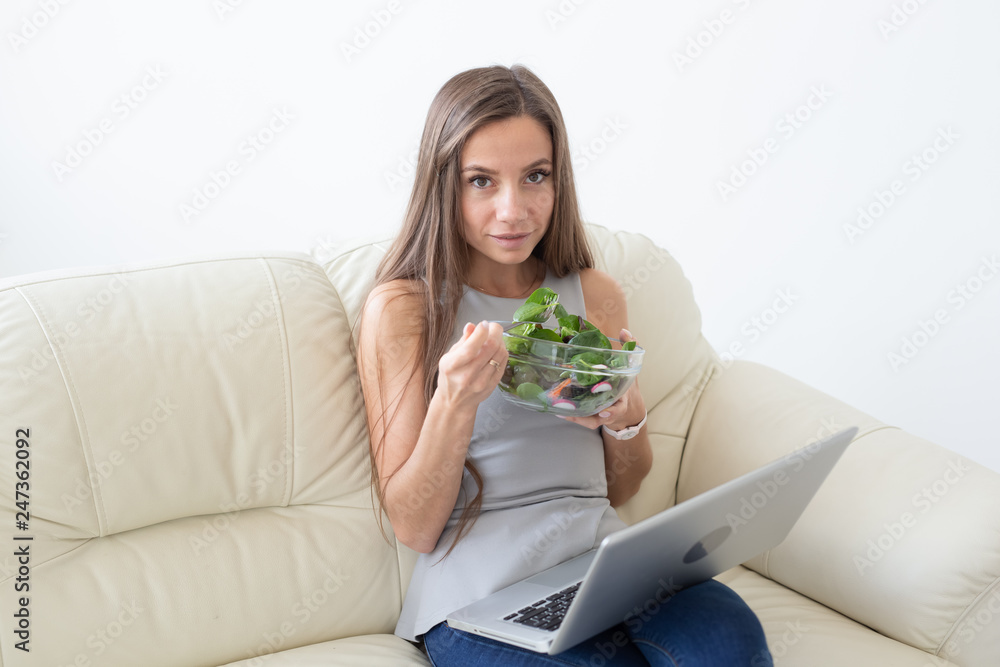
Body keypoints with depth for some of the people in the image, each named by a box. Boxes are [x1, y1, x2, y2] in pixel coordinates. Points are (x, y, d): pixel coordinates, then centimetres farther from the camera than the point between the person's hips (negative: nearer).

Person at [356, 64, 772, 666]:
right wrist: (456, 403, -20)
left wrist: (628, 418, -5)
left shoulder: (597, 295, 11)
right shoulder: (402, 306, -1)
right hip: (481, 587, -3)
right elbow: (413, 527, -3)